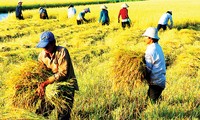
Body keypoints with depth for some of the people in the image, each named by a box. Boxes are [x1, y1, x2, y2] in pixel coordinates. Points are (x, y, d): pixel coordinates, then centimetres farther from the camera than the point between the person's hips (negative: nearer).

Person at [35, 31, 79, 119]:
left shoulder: (62, 52, -19)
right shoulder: (42, 55, -1)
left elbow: (62, 73, -24)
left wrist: (44, 83, -27)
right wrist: (40, 86, -15)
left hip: (67, 85, -6)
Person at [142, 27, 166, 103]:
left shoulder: (151, 51, -20)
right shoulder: (158, 47, 9)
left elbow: (148, 69, -19)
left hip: (156, 82, -9)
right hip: (161, 79, 9)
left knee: (153, 101, -1)